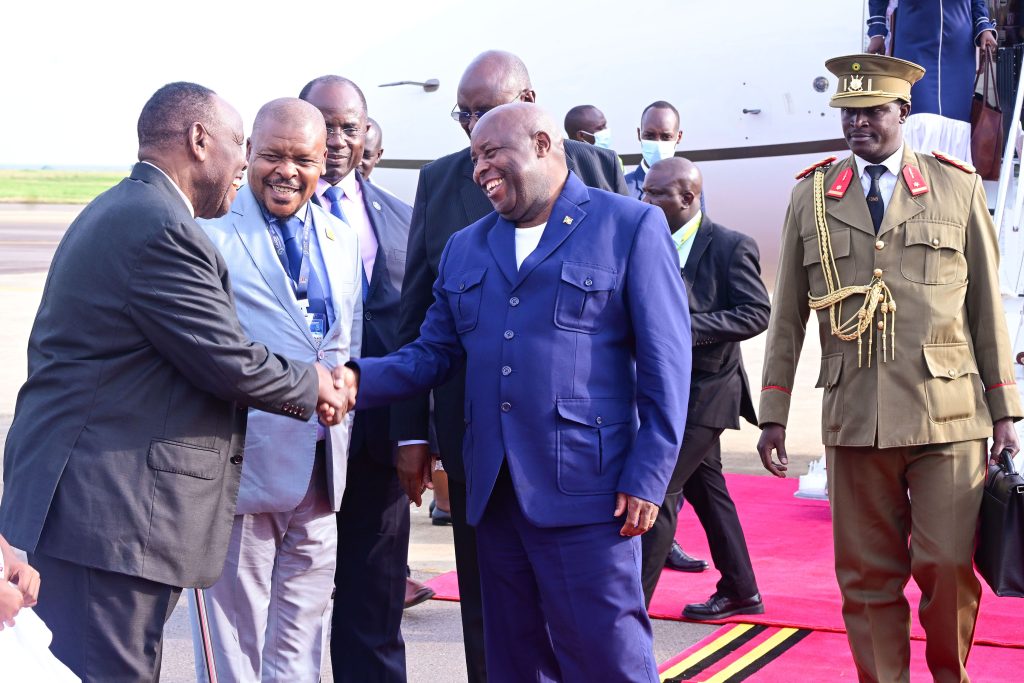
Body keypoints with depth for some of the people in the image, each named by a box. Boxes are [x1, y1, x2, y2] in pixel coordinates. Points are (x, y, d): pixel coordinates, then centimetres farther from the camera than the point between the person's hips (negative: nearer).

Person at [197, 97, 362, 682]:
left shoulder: (342, 239, 14)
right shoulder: (211, 229, -6)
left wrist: (345, 426, 15)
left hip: (321, 467, 6)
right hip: (241, 462, -6)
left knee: (303, 633, 13)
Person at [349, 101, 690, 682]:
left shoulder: (631, 227, -1)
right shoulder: (465, 247, 17)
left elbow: (665, 361, -5)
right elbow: (433, 354, 13)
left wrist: (647, 478, -11)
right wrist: (358, 379, -6)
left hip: (586, 493, -5)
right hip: (495, 495, 6)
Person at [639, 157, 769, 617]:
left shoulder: (731, 246, -13)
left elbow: (757, 313, -16)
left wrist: (688, 327, -25)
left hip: (705, 390, -8)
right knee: (705, 490, 16)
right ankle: (739, 592, 29)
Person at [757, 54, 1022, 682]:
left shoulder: (959, 188, 7)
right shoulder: (811, 196, 9)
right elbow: (787, 316, 10)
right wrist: (773, 414, 7)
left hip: (948, 417, -1)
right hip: (854, 420, 1)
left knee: (949, 566, -2)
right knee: (868, 578, 5)